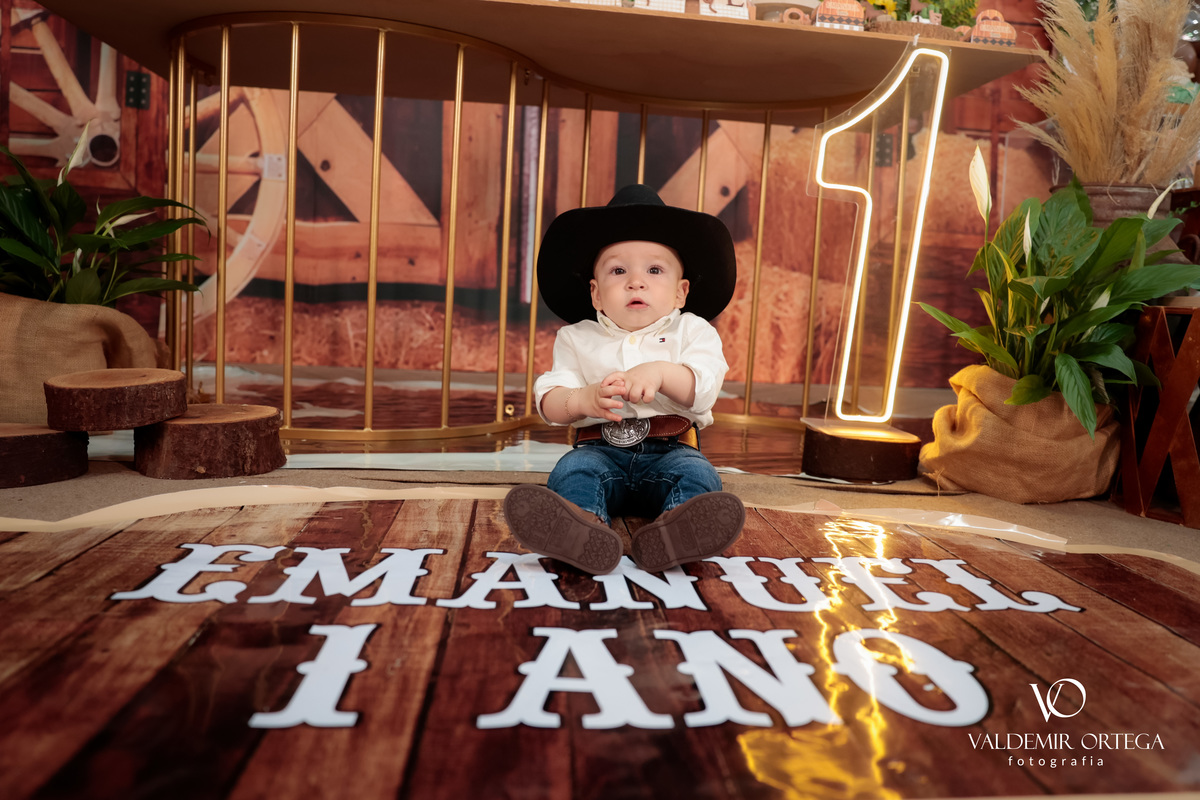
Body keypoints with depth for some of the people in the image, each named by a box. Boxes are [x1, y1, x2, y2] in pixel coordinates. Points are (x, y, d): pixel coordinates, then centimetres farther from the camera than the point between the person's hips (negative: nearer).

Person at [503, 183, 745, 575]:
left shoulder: (691, 330, 9)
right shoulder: (577, 338, 12)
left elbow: (704, 388, -8)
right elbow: (549, 402, 1)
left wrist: (660, 372, -28)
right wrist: (583, 399, -22)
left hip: (669, 449, 0)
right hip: (601, 448, 1)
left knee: (696, 472, -29)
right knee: (572, 469, -28)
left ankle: (674, 530, -61)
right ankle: (583, 527, -61)